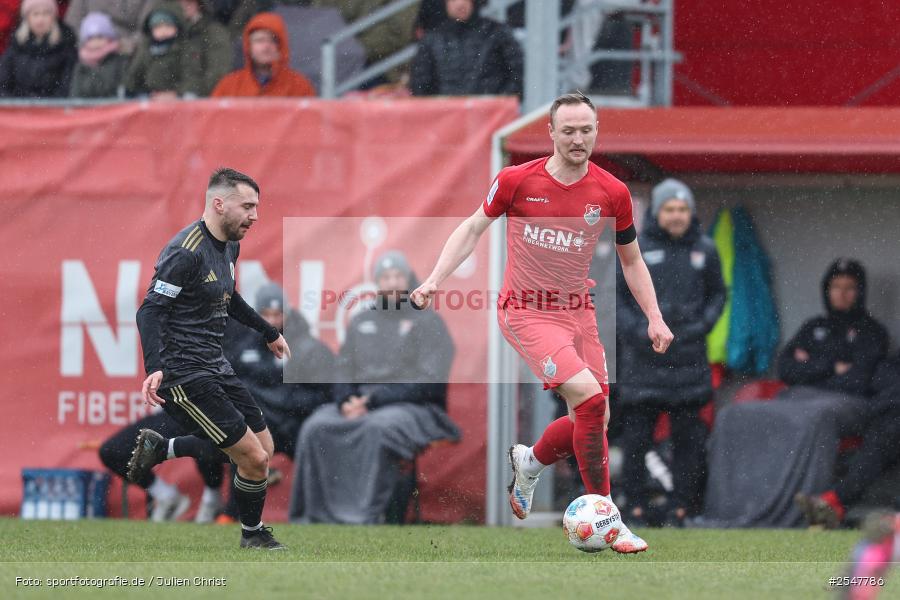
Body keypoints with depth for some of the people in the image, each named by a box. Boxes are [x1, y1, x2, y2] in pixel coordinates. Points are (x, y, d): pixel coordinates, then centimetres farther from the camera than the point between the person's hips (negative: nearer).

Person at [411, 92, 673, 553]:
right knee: (588, 395, -22)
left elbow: (631, 261, 9)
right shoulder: (517, 181, -11)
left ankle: (529, 463, 37)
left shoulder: (612, 193, -3)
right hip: (526, 313, -5)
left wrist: (654, 318, 1)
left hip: (578, 313, 5)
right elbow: (473, 228, 3)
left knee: (594, 419, 4)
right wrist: (434, 280, -6)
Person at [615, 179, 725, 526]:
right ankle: (635, 505, 4)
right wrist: (636, 330, -9)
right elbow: (619, 297, 6)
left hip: (688, 357, 2)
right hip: (643, 359, -2)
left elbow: (717, 295, 16)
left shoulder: (704, 250, 7)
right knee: (636, 435, -2)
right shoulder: (636, 249, 1)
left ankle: (682, 506, 7)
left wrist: (701, 326, -1)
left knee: (687, 435, 2)